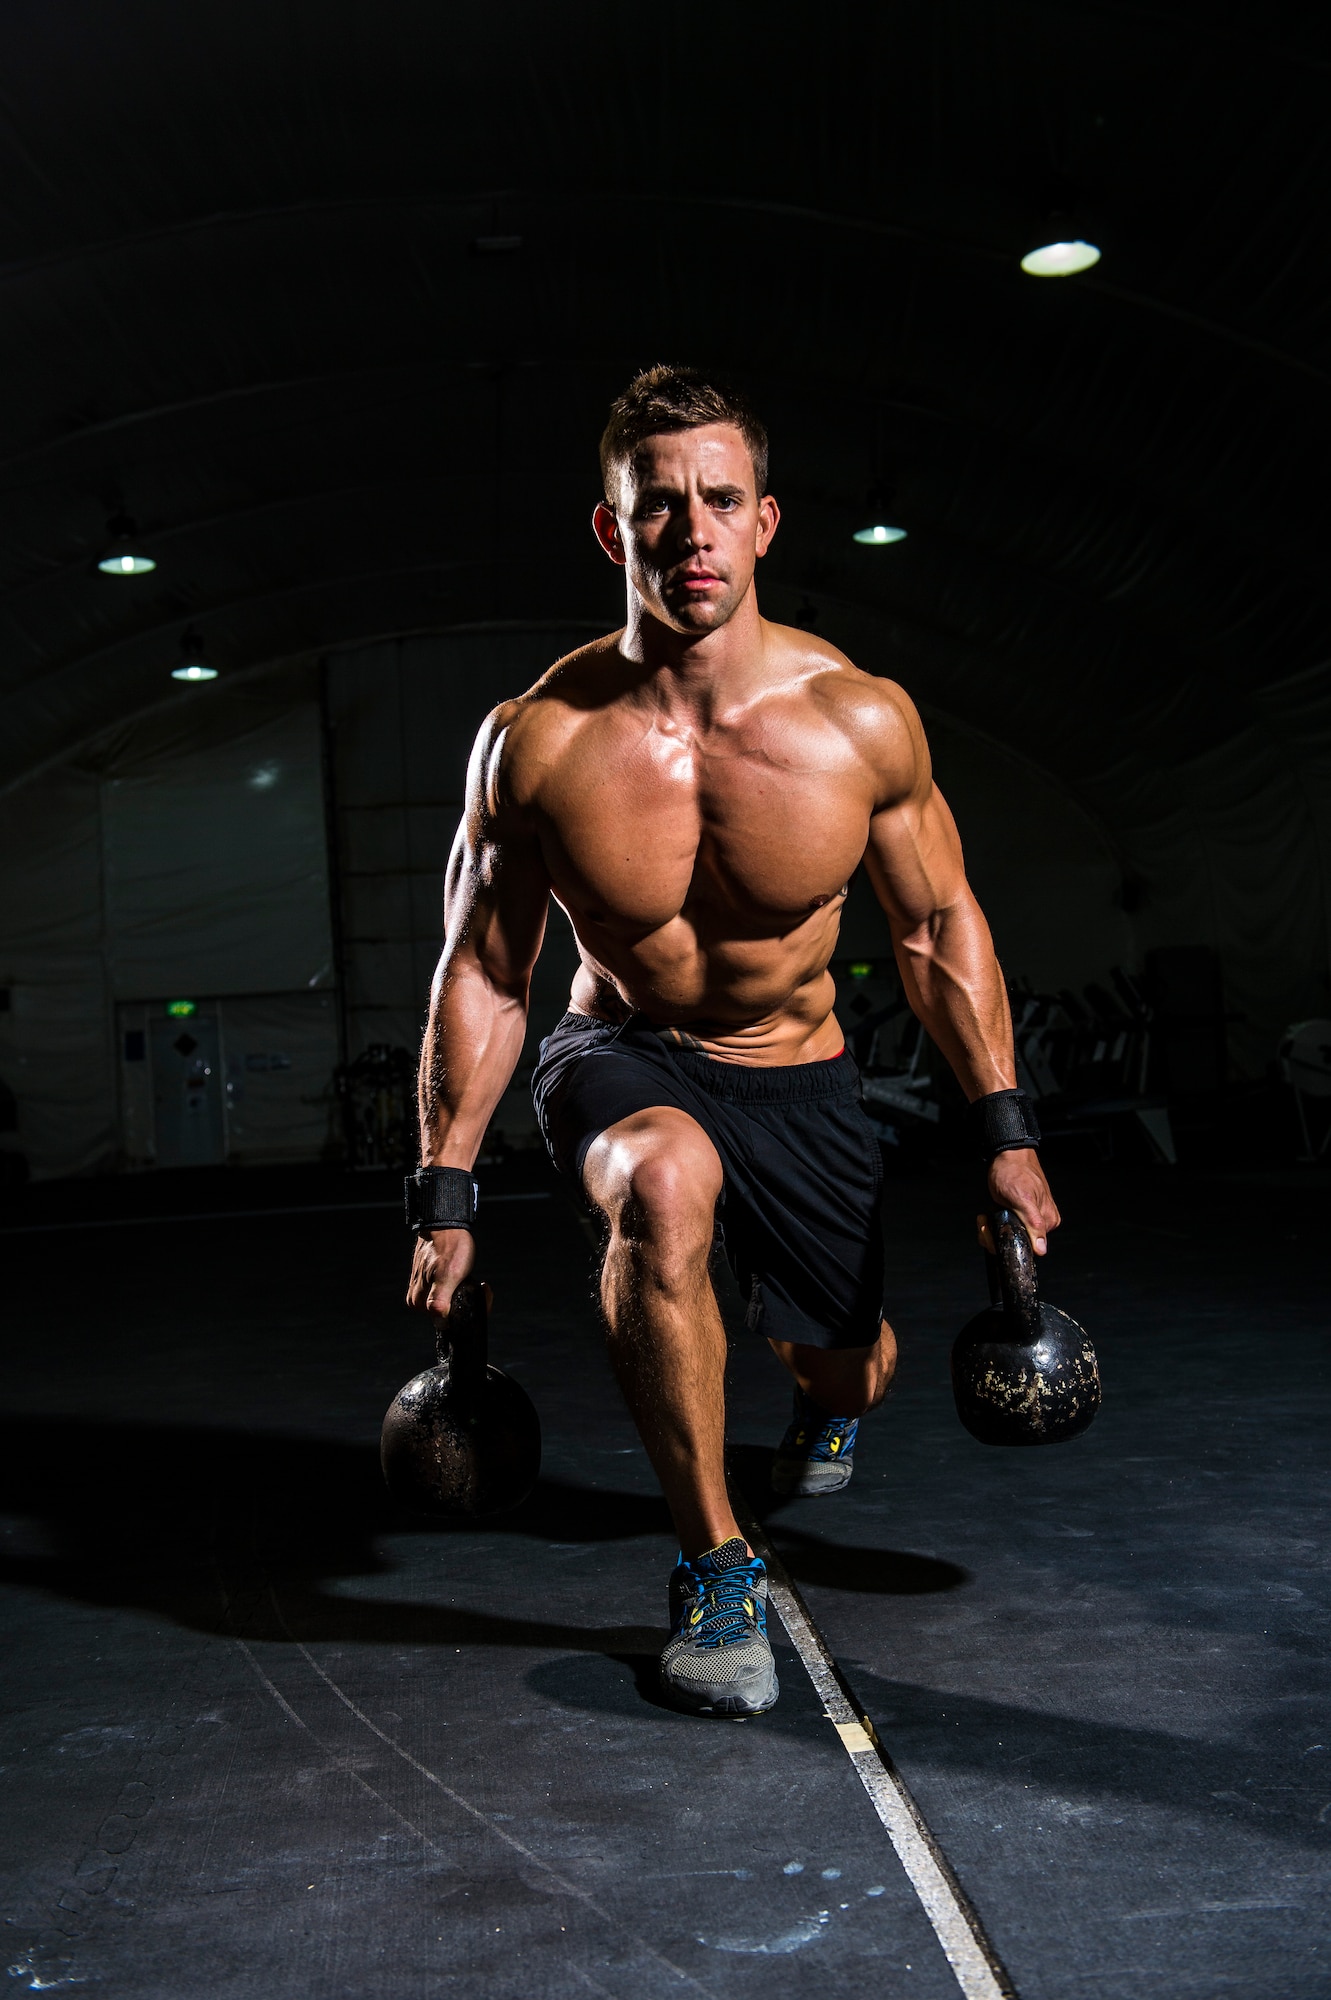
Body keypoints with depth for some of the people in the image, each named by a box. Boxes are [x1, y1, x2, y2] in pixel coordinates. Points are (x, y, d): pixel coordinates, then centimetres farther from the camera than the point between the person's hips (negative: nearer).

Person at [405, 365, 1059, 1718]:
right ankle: (714, 1567, -20)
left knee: (849, 1366, 13)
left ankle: (828, 1402, 57)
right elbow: (483, 973, -8)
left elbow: (938, 925, -2)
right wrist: (445, 1195, -8)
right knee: (665, 1184, -38)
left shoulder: (863, 721, -16)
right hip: (622, 1060, -2)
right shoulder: (534, 742, -19)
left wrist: (1004, 1132, -3)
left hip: (798, 1076, 2)